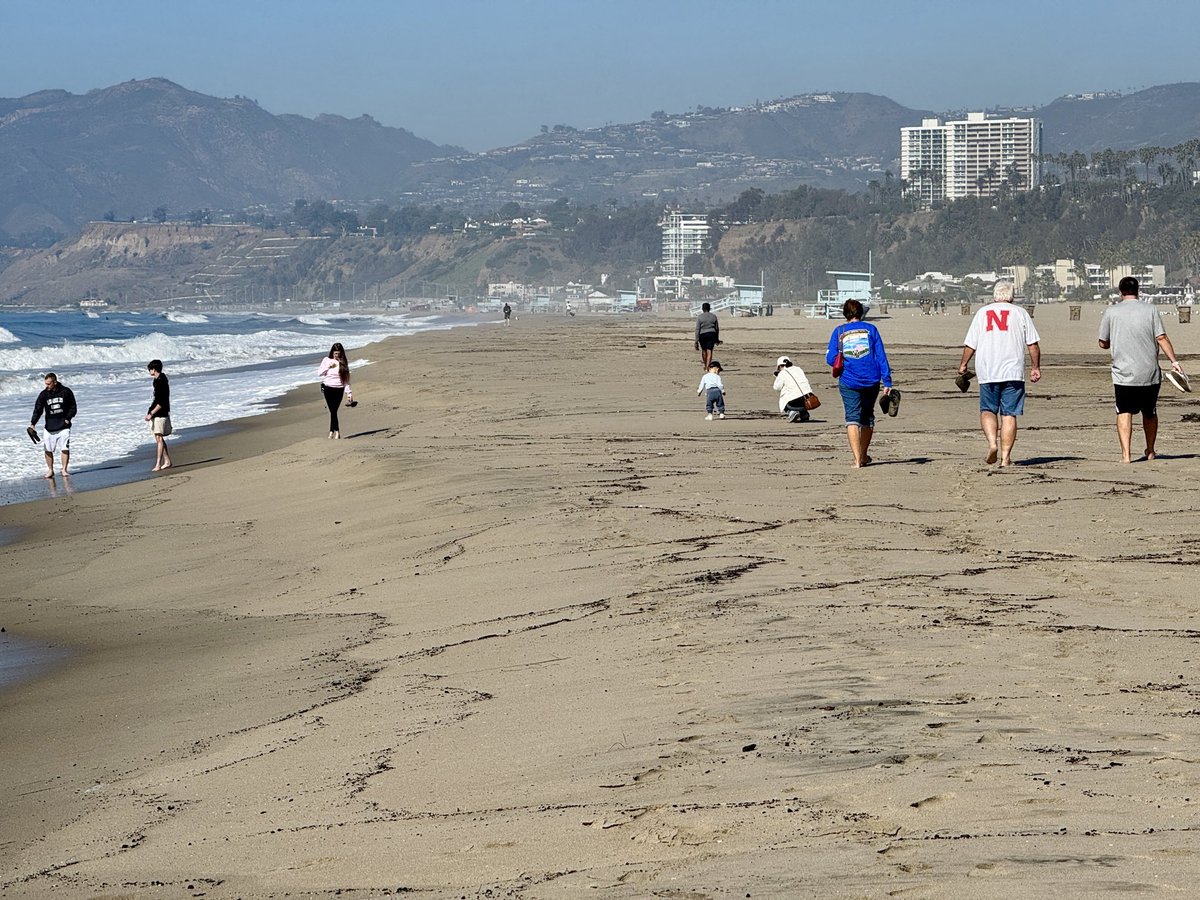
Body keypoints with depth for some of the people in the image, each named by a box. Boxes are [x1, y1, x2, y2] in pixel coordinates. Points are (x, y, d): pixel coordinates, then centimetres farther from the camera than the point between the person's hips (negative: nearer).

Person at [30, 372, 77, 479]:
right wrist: (32, 424, -18)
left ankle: (64, 470, 3)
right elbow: (37, 410, -6)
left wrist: (68, 419, -7)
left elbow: (72, 407, 6)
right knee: (48, 450, 3)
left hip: (64, 427, -2)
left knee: (65, 449, -8)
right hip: (49, 428, 2)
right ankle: (50, 470, 15)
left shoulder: (66, 392, -3)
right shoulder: (44, 394, -1)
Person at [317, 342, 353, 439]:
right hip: (328, 388, 0)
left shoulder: (343, 362, 3)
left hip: (339, 389, 0)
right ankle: (336, 432, 2)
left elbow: (346, 378, 4)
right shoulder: (326, 360, 4)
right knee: (332, 411, -4)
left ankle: (332, 431, 2)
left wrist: (348, 392, -1)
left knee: (334, 410, -5)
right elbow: (319, 373, 4)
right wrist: (328, 366, -9)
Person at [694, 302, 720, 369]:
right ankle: (707, 367, -16)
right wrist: (717, 339, 21)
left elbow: (697, 329, -7)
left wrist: (696, 341, -6)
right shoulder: (713, 316, 4)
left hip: (702, 335, -1)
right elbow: (717, 328, 10)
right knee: (709, 351, -3)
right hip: (711, 334, 1)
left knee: (704, 350, 18)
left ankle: (705, 365, 35)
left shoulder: (699, 317, -4)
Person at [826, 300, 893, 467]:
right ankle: (863, 456, 33)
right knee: (867, 417, 18)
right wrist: (887, 381, -2)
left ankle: (858, 459, -18)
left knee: (852, 418, -4)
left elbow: (830, 359, -1)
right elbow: (881, 356, -1)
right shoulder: (870, 329, 4)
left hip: (849, 382, -2)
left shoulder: (839, 332, 2)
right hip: (871, 380, 2)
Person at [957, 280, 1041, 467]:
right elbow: (1033, 345, 2)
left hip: (987, 372, 1)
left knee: (987, 410, 12)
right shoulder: (1020, 313, 5)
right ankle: (1006, 456, -3)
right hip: (1013, 372, -1)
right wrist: (1035, 367, 12)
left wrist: (963, 364, 20)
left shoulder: (982, 313, 8)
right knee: (1009, 415, 2)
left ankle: (992, 443, -12)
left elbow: (970, 345, 8)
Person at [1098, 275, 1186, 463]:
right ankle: (1150, 451, 29)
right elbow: (1161, 338, -6)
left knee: (1124, 412, -2)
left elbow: (1103, 344, 7)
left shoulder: (1111, 312, 1)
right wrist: (1174, 361, -6)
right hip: (1150, 374, 2)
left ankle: (1126, 454, -17)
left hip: (1123, 375, -2)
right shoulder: (1150, 310, 2)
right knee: (1150, 413, 18)